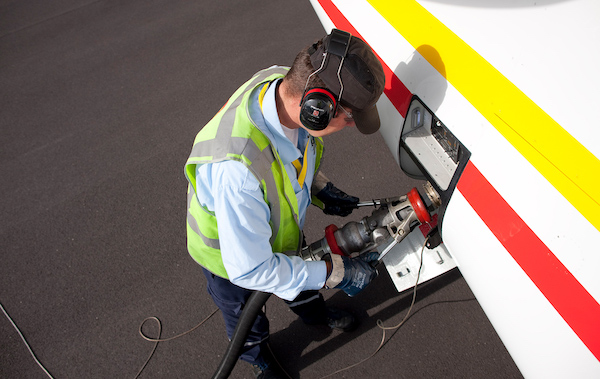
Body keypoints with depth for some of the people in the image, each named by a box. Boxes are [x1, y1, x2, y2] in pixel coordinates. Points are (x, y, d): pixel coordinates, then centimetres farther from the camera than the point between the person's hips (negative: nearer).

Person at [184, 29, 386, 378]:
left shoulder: (288, 85, -26)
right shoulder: (237, 168, -51)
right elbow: (250, 268, -37)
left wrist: (320, 188, -7)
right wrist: (335, 272, -30)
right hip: (231, 253, -5)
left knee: (298, 273, 36)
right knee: (247, 323, 28)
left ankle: (315, 313, 72)